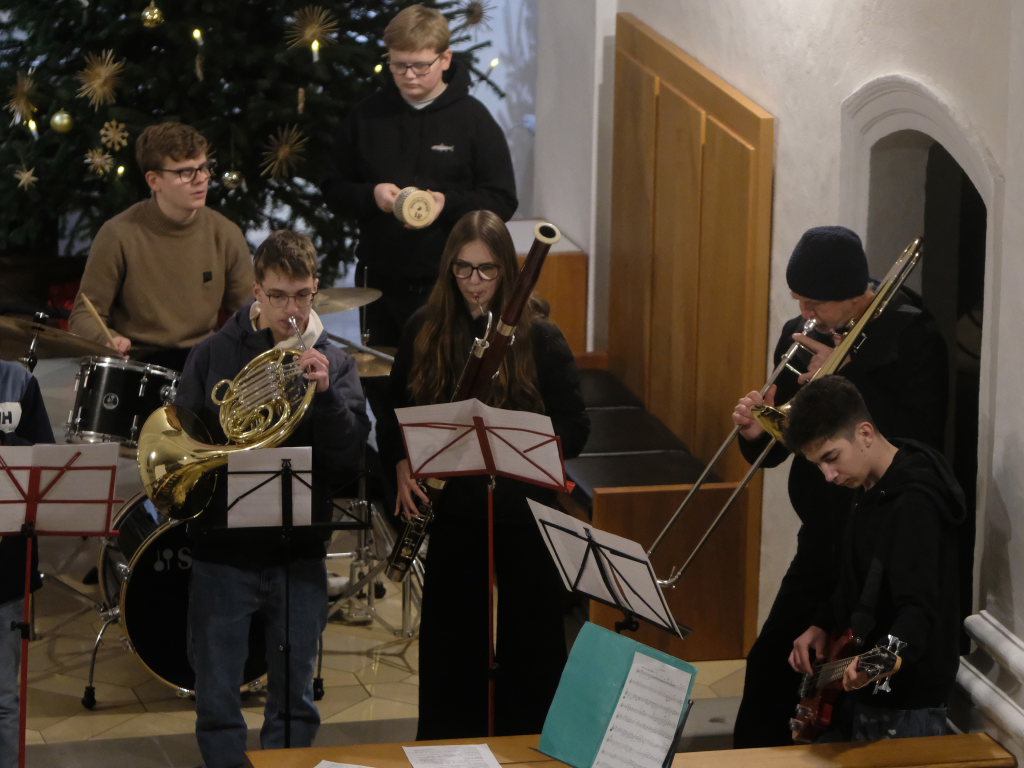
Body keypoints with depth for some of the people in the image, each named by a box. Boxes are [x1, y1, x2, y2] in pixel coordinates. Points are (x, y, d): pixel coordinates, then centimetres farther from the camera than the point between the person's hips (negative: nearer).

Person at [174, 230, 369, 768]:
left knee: (295, 702, 10)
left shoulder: (333, 364, 1)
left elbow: (351, 458, -9)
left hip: (299, 555, 1)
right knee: (217, 700, 4)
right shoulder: (214, 355, 0)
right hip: (223, 548, -1)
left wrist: (325, 393, -22)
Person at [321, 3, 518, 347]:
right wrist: (370, 195, -12)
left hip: (450, 284, -3)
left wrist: (448, 203, -21)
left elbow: (503, 201, -4)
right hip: (380, 281, 3)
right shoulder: (366, 116, 4)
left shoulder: (472, 119, -3)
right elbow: (333, 190, 9)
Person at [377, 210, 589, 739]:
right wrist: (401, 468, -6)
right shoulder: (425, 332, 3)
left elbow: (574, 430, -5)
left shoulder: (539, 339, -5)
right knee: (449, 645, 10)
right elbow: (394, 413, 11)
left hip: (524, 516, -2)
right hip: (452, 514, 2)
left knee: (529, 648, 4)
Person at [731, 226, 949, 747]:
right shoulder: (800, 336, 4)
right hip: (825, 535, 6)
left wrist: (844, 377, -25)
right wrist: (755, 432, -15)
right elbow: (781, 444, 9)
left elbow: (921, 441, -23)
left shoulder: (912, 336, -14)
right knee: (771, 665, 5)